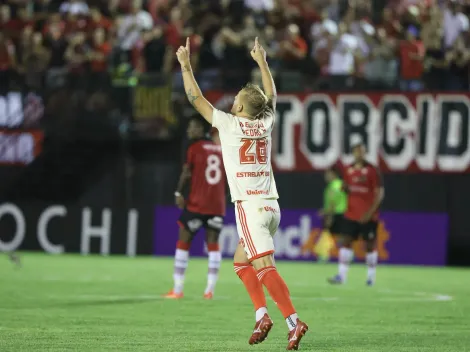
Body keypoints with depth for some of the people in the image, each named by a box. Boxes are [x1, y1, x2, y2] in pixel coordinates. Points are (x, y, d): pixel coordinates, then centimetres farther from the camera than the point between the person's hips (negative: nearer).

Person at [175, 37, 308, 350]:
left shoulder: (230, 124, -3)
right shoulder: (266, 124, 10)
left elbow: (196, 98, 4)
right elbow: (271, 95, 31)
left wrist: (186, 65, 14)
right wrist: (262, 61, 41)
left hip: (249, 205, -7)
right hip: (271, 205, 7)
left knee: (264, 266, -13)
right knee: (241, 260, 18)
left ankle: (294, 321, -25)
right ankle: (262, 314, 4)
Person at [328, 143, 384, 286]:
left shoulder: (372, 171, -8)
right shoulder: (349, 170, 7)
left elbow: (379, 193, -10)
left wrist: (370, 212, -18)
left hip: (368, 216, -4)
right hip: (351, 214, 4)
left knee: (370, 244, 3)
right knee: (346, 241, -3)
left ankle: (371, 276, 15)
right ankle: (341, 275, -4)